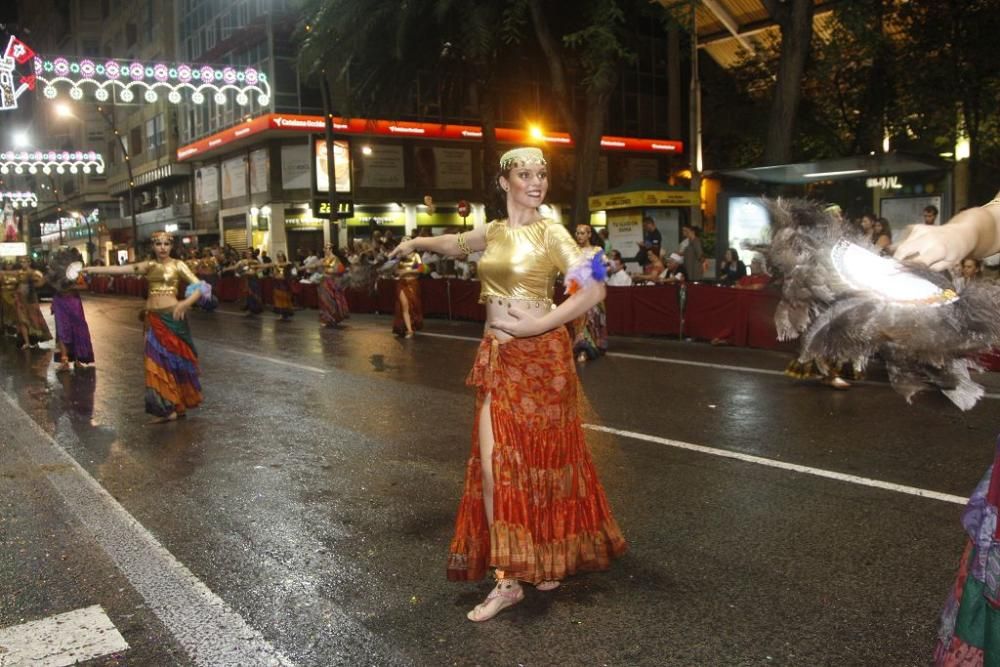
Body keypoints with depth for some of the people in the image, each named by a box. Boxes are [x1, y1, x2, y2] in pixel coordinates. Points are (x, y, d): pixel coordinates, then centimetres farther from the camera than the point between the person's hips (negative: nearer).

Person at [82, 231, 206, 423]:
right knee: (157, 360, 3)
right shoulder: (148, 265, 10)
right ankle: (166, 406, 9)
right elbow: (120, 269, 6)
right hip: (153, 318, 4)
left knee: (173, 358, 0)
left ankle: (177, 405, 7)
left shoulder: (178, 265, 0)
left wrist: (185, 303, -23)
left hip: (172, 317, -4)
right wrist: (92, 269, 0)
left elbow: (200, 287, -9)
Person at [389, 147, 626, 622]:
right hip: (498, 356, 5)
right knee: (494, 462, 1)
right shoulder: (493, 233, 9)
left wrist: (539, 324, -19)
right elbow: (456, 244, 32)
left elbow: (593, 289, -17)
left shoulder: (549, 233, -7)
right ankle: (508, 579, 12)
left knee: (542, 458, 4)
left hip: (540, 355, -5)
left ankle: (553, 557, 24)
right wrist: (420, 243, 37)